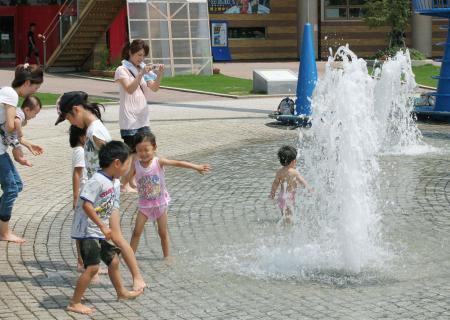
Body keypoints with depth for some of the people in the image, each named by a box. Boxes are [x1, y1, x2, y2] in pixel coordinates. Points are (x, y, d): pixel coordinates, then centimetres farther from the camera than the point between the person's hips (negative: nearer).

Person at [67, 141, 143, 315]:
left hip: (101, 232, 10)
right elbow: (86, 205, -27)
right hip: (87, 231, -10)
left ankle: (121, 292, 42)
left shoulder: (115, 183, 8)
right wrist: (103, 227, -26)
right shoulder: (97, 181, -22)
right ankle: (74, 303, -6)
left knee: (113, 260, 21)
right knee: (92, 267, -15)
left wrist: (112, 233, 10)